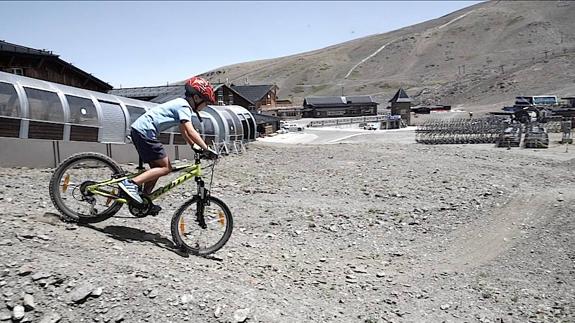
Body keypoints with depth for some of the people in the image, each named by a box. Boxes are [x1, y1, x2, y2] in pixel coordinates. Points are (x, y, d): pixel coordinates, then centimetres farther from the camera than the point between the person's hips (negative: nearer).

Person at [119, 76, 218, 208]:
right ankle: (131, 183, -14)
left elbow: (183, 131, 25)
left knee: (157, 167, 15)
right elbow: (190, 131, -21)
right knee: (166, 167, -9)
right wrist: (207, 149, -20)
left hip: (139, 129, 10)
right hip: (145, 131, -10)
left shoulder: (181, 104, 21)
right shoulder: (184, 106, -10)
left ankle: (143, 200, 18)